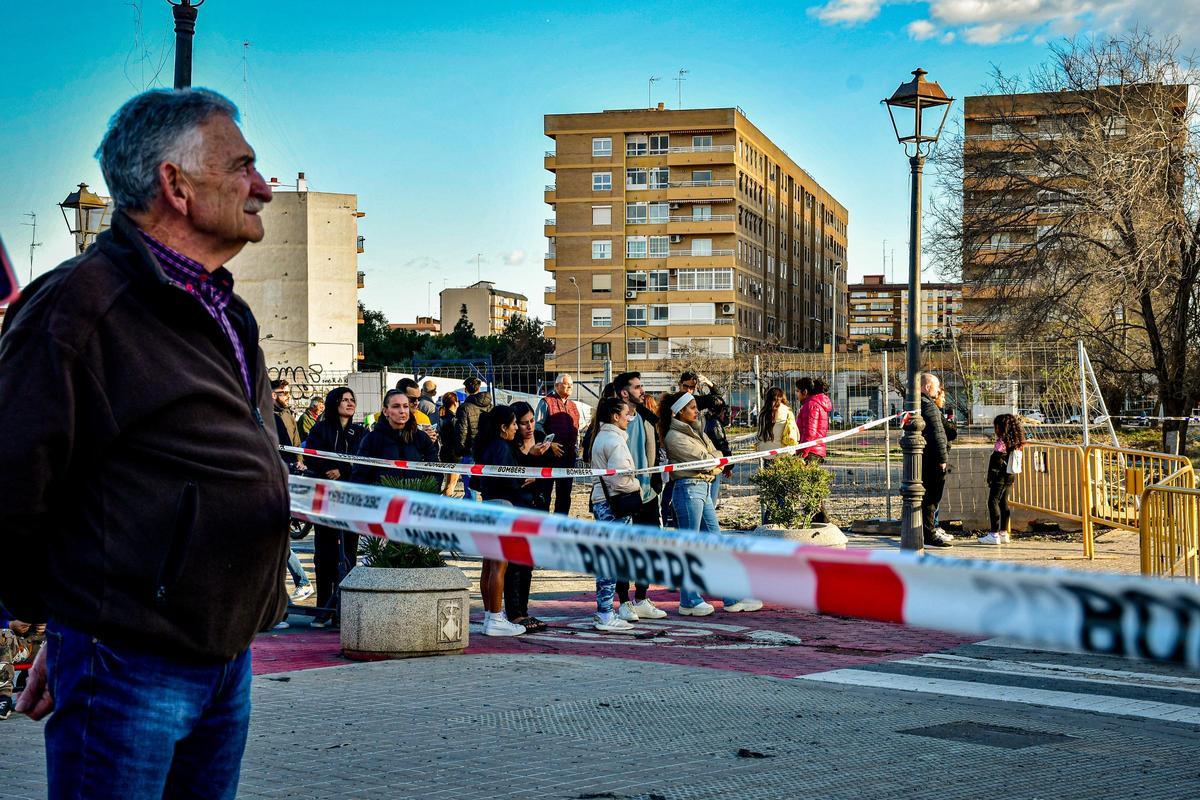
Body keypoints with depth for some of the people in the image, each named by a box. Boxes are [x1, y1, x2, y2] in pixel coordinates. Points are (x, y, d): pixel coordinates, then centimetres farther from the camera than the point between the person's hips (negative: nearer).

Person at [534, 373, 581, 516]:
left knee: (565, 491, 10)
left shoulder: (573, 406, 18)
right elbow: (538, 425, -9)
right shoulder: (546, 402, -3)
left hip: (569, 455, 7)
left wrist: (576, 449, 15)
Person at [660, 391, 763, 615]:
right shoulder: (675, 436, -11)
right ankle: (689, 602, 6)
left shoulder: (695, 430, 18)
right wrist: (715, 461, 4)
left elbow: (714, 454, 12)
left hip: (704, 488, 9)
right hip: (688, 489, -9)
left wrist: (713, 463, -8)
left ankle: (733, 598, 13)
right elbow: (704, 461, -15)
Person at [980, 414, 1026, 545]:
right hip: (1011, 476, 9)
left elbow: (997, 460, -17)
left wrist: (991, 476, -13)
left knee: (993, 501, -7)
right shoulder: (1016, 442, 11)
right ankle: (1004, 533, 17)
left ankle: (994, 534, -12)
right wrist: (1013, 479, 19)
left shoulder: (1002, 441, -14)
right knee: (1003, 502, 14)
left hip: (1001, 476, -9)